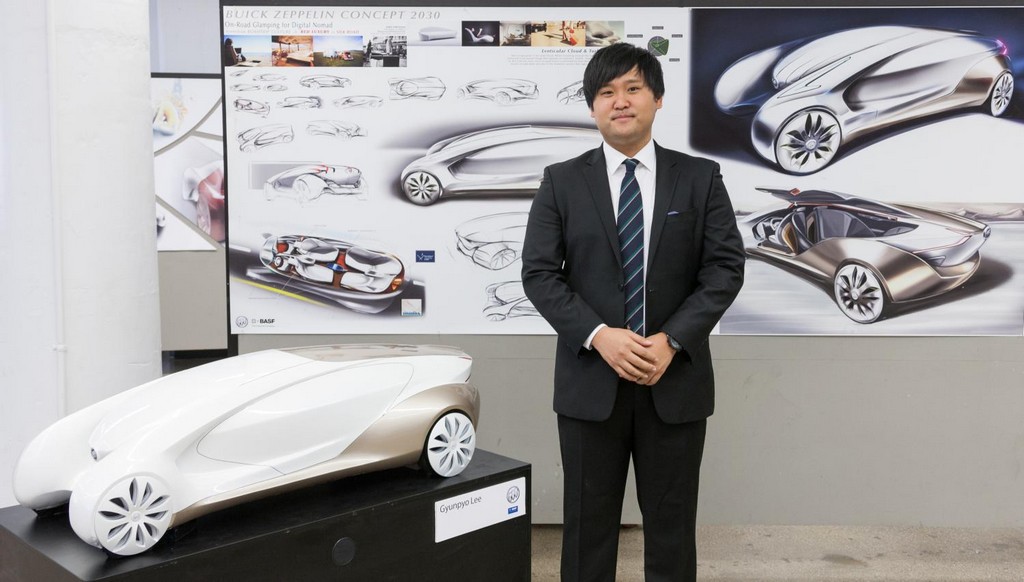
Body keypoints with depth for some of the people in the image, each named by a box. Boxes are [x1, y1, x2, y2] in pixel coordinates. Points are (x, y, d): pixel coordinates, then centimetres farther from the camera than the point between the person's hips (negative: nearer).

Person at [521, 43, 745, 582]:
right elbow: (539, 273, -3)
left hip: (676, 380, 1)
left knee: (671, 525, 11)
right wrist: (599, 336, -16)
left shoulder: (700, 177, 3)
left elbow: (725, 268, -1)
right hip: (590, 380, 0)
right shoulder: (561, 181, 3)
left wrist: (672, 340, -14)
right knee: (588, 523, 9)